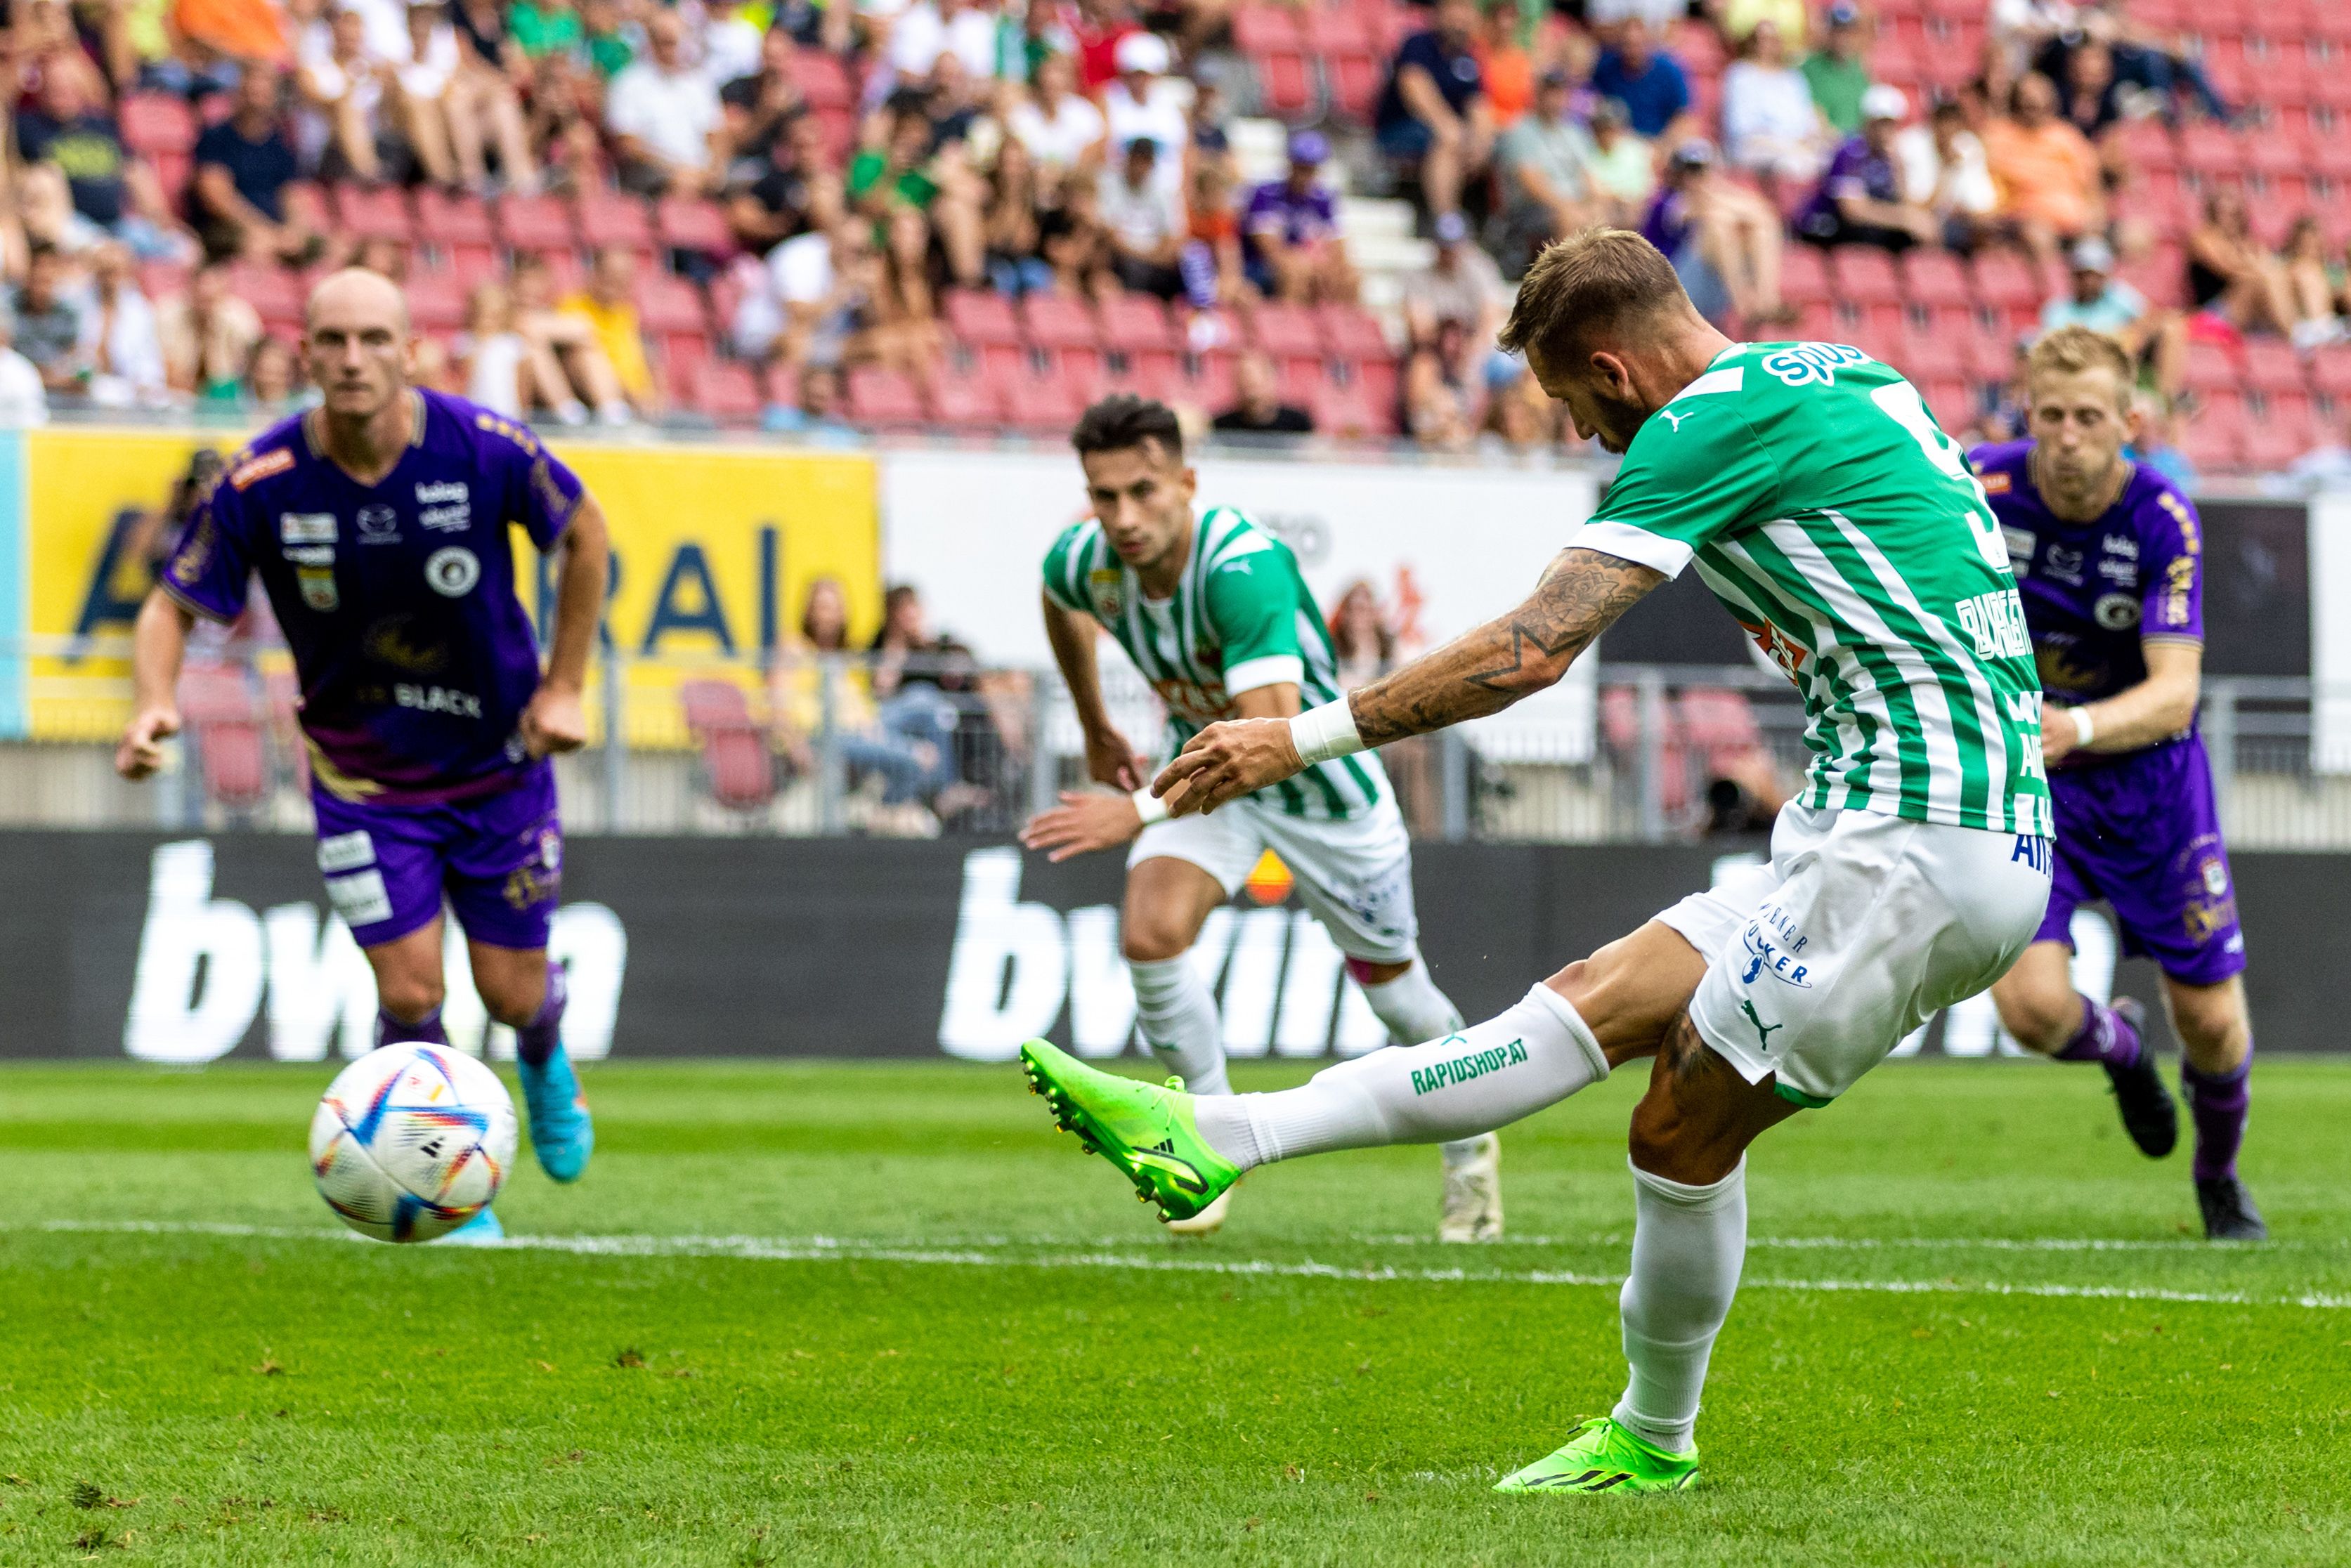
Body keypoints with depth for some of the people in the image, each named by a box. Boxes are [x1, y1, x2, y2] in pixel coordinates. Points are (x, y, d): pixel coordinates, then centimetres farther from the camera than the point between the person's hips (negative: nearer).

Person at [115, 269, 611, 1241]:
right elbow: (175, 605, -10)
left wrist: (564, 687, -3)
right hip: (361, 780, 0)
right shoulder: (262, 484, -20)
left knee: (512, 995, 7)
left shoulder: (485, 450, -20)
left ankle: (544, 1059, 46)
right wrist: (154, 702, -30)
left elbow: (583, 532, -2)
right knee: (409, 995, -9)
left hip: (498, 764, 0)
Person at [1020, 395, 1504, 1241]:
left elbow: (1273, 735, -48)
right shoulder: (1084, 560, -19)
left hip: (1322, 785, -4)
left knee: (1392, 986, 11)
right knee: (1150, 935, -22)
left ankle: (1469, 1145, 40)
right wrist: (1097, 732, 16)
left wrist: (1143, 813, -52)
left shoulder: (1244, 567, -39)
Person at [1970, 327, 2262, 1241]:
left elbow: (2175, 689, -29)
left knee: (2210, 1020, 3)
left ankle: (2220, 1180, 36)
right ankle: (2120, 1047, 21)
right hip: (2018, 781, 0)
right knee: (2033, 1008, -18)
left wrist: (2080, 728, -47)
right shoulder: (1980, 488, -18)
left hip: (2147, 778, 0)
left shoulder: (2164, 521, -21)